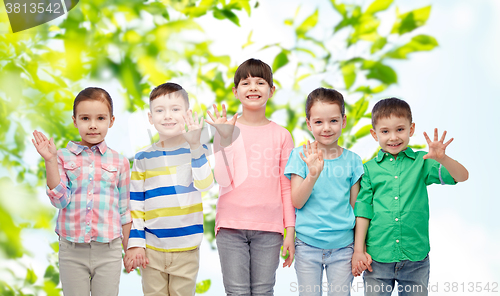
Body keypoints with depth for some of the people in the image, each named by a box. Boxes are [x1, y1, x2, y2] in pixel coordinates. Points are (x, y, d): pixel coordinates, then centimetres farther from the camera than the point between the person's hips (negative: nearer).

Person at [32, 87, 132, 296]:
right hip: (72, 249, 0)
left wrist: (129, 249, 9)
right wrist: (50, 161, -17)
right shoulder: (63, 157, 0)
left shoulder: (119, 161, 3)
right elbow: (60, 200, -10)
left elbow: (125, 210, 8)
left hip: (108, 250, 1)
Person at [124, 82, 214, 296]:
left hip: (187, 249, -1)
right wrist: (135, 243, 1)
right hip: (151, 250, 1)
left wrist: (195, 145, -29)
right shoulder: (143, 159, 3)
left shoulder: (196, 151, -2)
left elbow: (205, 184, -21)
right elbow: (135, 204, 6)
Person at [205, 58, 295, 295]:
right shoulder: (226, 129, 2)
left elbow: (286, 187, 6)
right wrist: (226, 139, -14)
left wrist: (290, 230, 3)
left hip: (268, 228, 1)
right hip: (231, 226, 0)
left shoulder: (281, 135, 5)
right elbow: (224, 181, -7)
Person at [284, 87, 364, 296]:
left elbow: (356, 206, 7)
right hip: (307, 245, -1)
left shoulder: (352, 160, 2)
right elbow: (296, 202, -8)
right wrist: (313, 174, -23)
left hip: (342, 246, 1)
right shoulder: (301, 156, -2)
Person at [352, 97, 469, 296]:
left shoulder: (422, 162, 1)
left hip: (416, 258, 0)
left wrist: (442, 158, -27)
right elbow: (363, 210, 3)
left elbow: (462, 176, -8)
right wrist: (358, 250, -1)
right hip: (378, 258, 0)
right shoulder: (370, 169, 3)